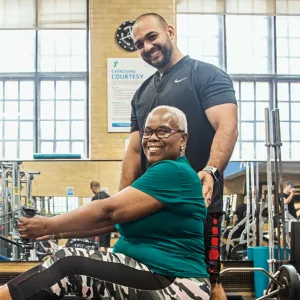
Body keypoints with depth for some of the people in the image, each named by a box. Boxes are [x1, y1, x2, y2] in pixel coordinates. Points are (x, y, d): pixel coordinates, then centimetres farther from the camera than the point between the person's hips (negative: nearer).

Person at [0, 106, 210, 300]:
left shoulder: (174, 172, -15)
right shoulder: (161, 173, 18)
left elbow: (109, 212, -19)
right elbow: (113, 221, 16)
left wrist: (49, 225, -10)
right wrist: (57, 231, 7)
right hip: (153, 275, 10)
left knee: (68, 264, -18)